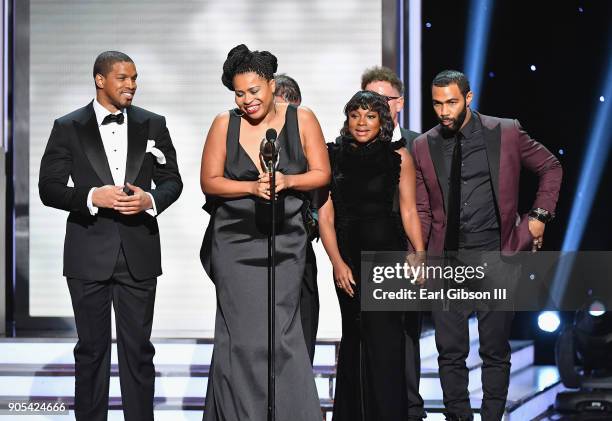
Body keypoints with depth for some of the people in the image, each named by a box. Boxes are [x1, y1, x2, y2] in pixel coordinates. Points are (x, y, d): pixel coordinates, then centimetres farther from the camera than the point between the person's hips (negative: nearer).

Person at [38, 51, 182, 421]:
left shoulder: (153, 125, 7)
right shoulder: (68, 128, 1)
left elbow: (172, 180, 10)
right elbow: (49, 188, -1)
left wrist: (150, 200, -11)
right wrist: (92, 197, -17)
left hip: (139, 253, 1)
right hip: (89, 255, -1)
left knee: (138, 347, 5)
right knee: (92, 348, 7)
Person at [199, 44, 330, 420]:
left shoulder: (301, 120, 2)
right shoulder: (225, 125, 2)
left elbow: (322, 174, 3)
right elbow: (210, 181, 1)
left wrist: (286, 181, -15)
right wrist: (253, 187, -13)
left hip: (285, 243, 0)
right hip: (235, 243, 1)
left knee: (281, 333, -7)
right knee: (242, 335, -3)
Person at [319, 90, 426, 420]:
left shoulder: (398, 156, 2)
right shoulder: (333, 156, 4)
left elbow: (408, 210, 2)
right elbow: (325, 214, 2)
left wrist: (420, 253, -10)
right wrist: (337, 263, -7)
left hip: (387, 250, -2)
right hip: (348, 254, 2)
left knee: (383, 331, -10)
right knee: (353, 333, 11)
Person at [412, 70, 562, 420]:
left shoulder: (506, 133, -1)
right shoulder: (424, 147, 5)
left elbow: (550, 167, 12)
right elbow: (422, 210, 8)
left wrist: (540, 215, 3)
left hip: (495, 257, -2)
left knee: (496, 350, 4)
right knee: (450, 352, 1)